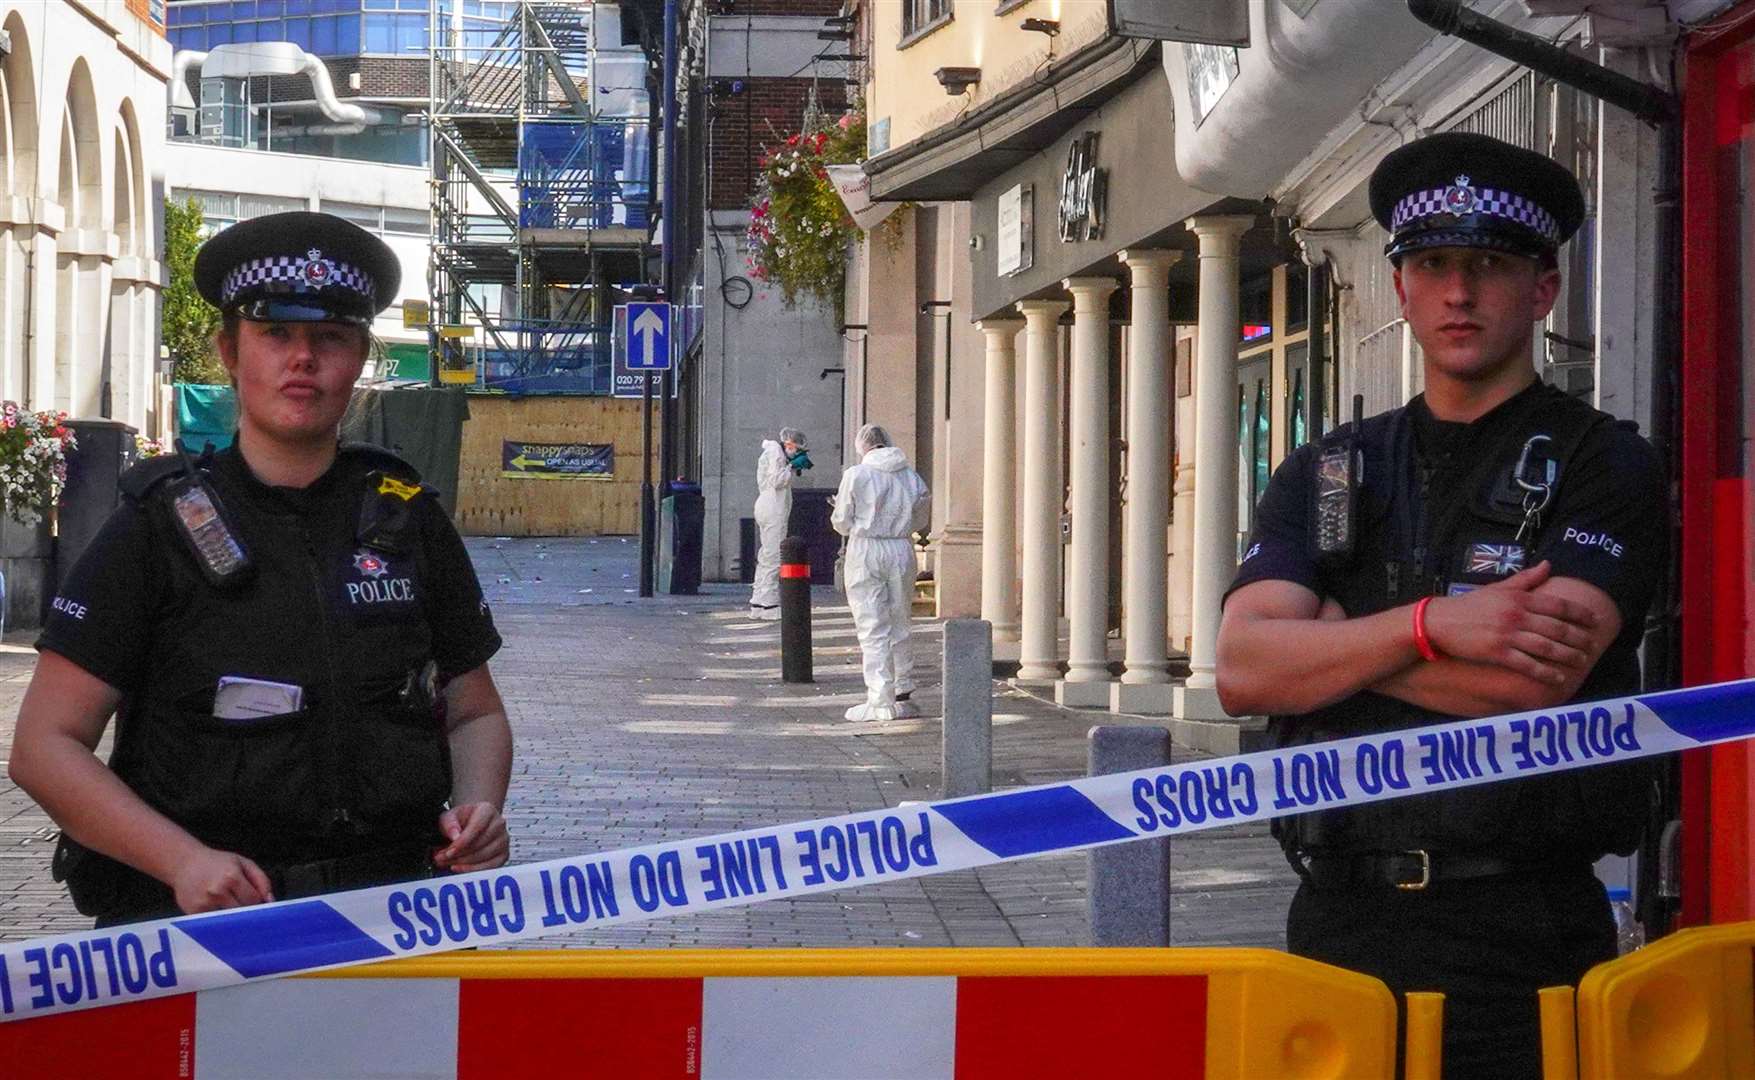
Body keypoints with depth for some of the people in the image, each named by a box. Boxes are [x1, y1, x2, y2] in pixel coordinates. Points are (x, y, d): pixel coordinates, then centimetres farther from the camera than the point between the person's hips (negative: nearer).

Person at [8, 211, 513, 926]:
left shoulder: (408, 518, 14)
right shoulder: (160, 525, 4)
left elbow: (474, 711, 24)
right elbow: (46, 744, 1)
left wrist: (477, 813, 1)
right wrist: (185, 861, -13)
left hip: (395, 903, 2)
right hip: (198, 916, -2)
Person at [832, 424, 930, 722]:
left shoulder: (856, 476, -7)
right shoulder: (912, 477, 5)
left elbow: (842, 523, -2)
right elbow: (920, 521, 13)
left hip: (866, 552, -4)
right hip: (902, 552, 4)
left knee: (872, 629, -2)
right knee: (899, 625, 16)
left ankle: (880, 701, -5)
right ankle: (903, 694, 20)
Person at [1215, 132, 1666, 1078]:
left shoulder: (1603, 465, 1)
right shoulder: (1327, 476, 14)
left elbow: (1537, 681, -15)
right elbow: (1242, 671, -2)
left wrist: (1326, 639, -4)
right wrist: (1433, 625, -15)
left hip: (1517, 935, -3)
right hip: (1338, 924, 3)